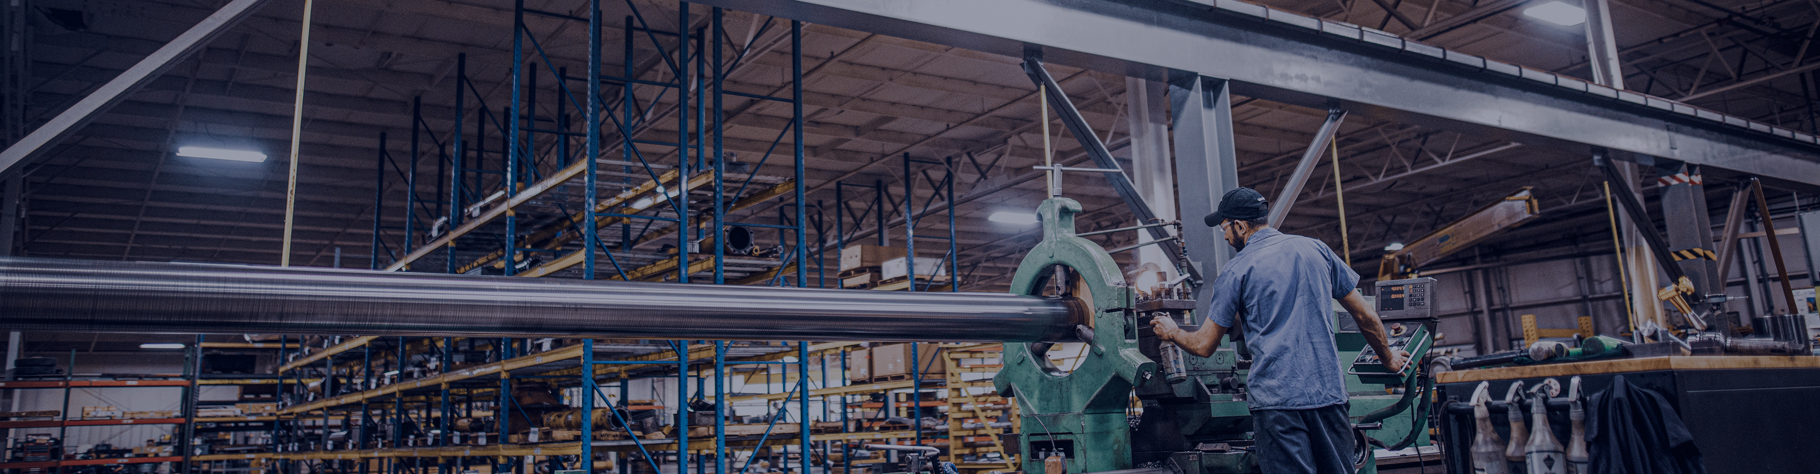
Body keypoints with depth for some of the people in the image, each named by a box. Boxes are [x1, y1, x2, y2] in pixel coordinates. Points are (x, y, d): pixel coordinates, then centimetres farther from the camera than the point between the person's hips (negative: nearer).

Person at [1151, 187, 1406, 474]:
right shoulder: (1316, 249, 10)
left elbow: (1204, 346, 4)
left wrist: (1172, 333, 24)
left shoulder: (1236, 271, -1)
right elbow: (1365, 317, 14)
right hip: (1329, 392, 4)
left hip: (1276, 399, -4)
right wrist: (1388, 359, 29)